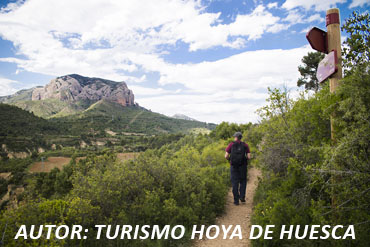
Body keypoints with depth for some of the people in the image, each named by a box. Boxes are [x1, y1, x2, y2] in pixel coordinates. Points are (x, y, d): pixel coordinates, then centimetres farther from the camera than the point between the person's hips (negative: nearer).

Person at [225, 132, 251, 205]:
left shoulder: (231, 145, 0)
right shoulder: (245, 145, 2)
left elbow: (226, 156, -5)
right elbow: (249, 157, -3)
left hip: (234, 166, -1)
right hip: (243, 166, 1)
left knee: (235, 183, 7)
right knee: (243, 181, 19)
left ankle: (236, 200, 7)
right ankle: (242, 196, 6)